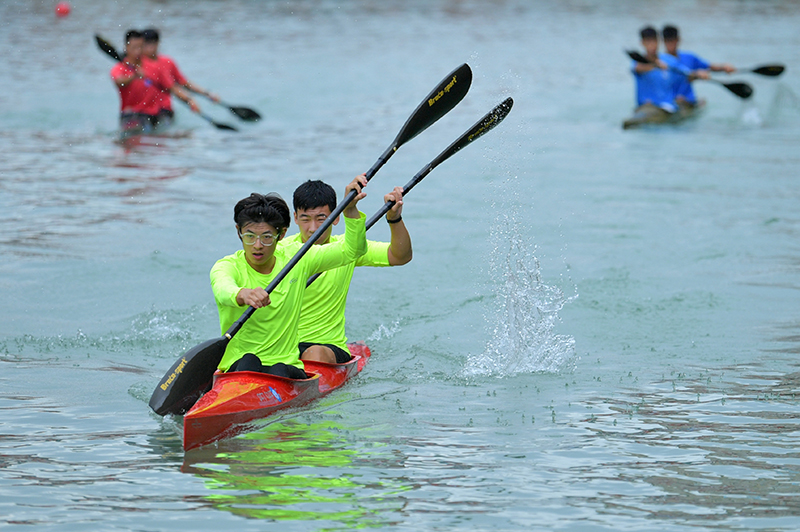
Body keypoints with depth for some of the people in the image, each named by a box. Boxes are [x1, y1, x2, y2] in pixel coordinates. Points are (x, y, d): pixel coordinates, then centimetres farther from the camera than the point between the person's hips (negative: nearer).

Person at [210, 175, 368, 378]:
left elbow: (352, 250, 9)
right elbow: (222, 289, -31)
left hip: (287, 364, 2)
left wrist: (350, 209, -7)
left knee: (280, 372, -33)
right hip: (237, 368, -2)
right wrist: (243, 295, -55)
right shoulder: (227, 267, -6)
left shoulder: (296, 258, 7)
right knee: (249, 362, -36)